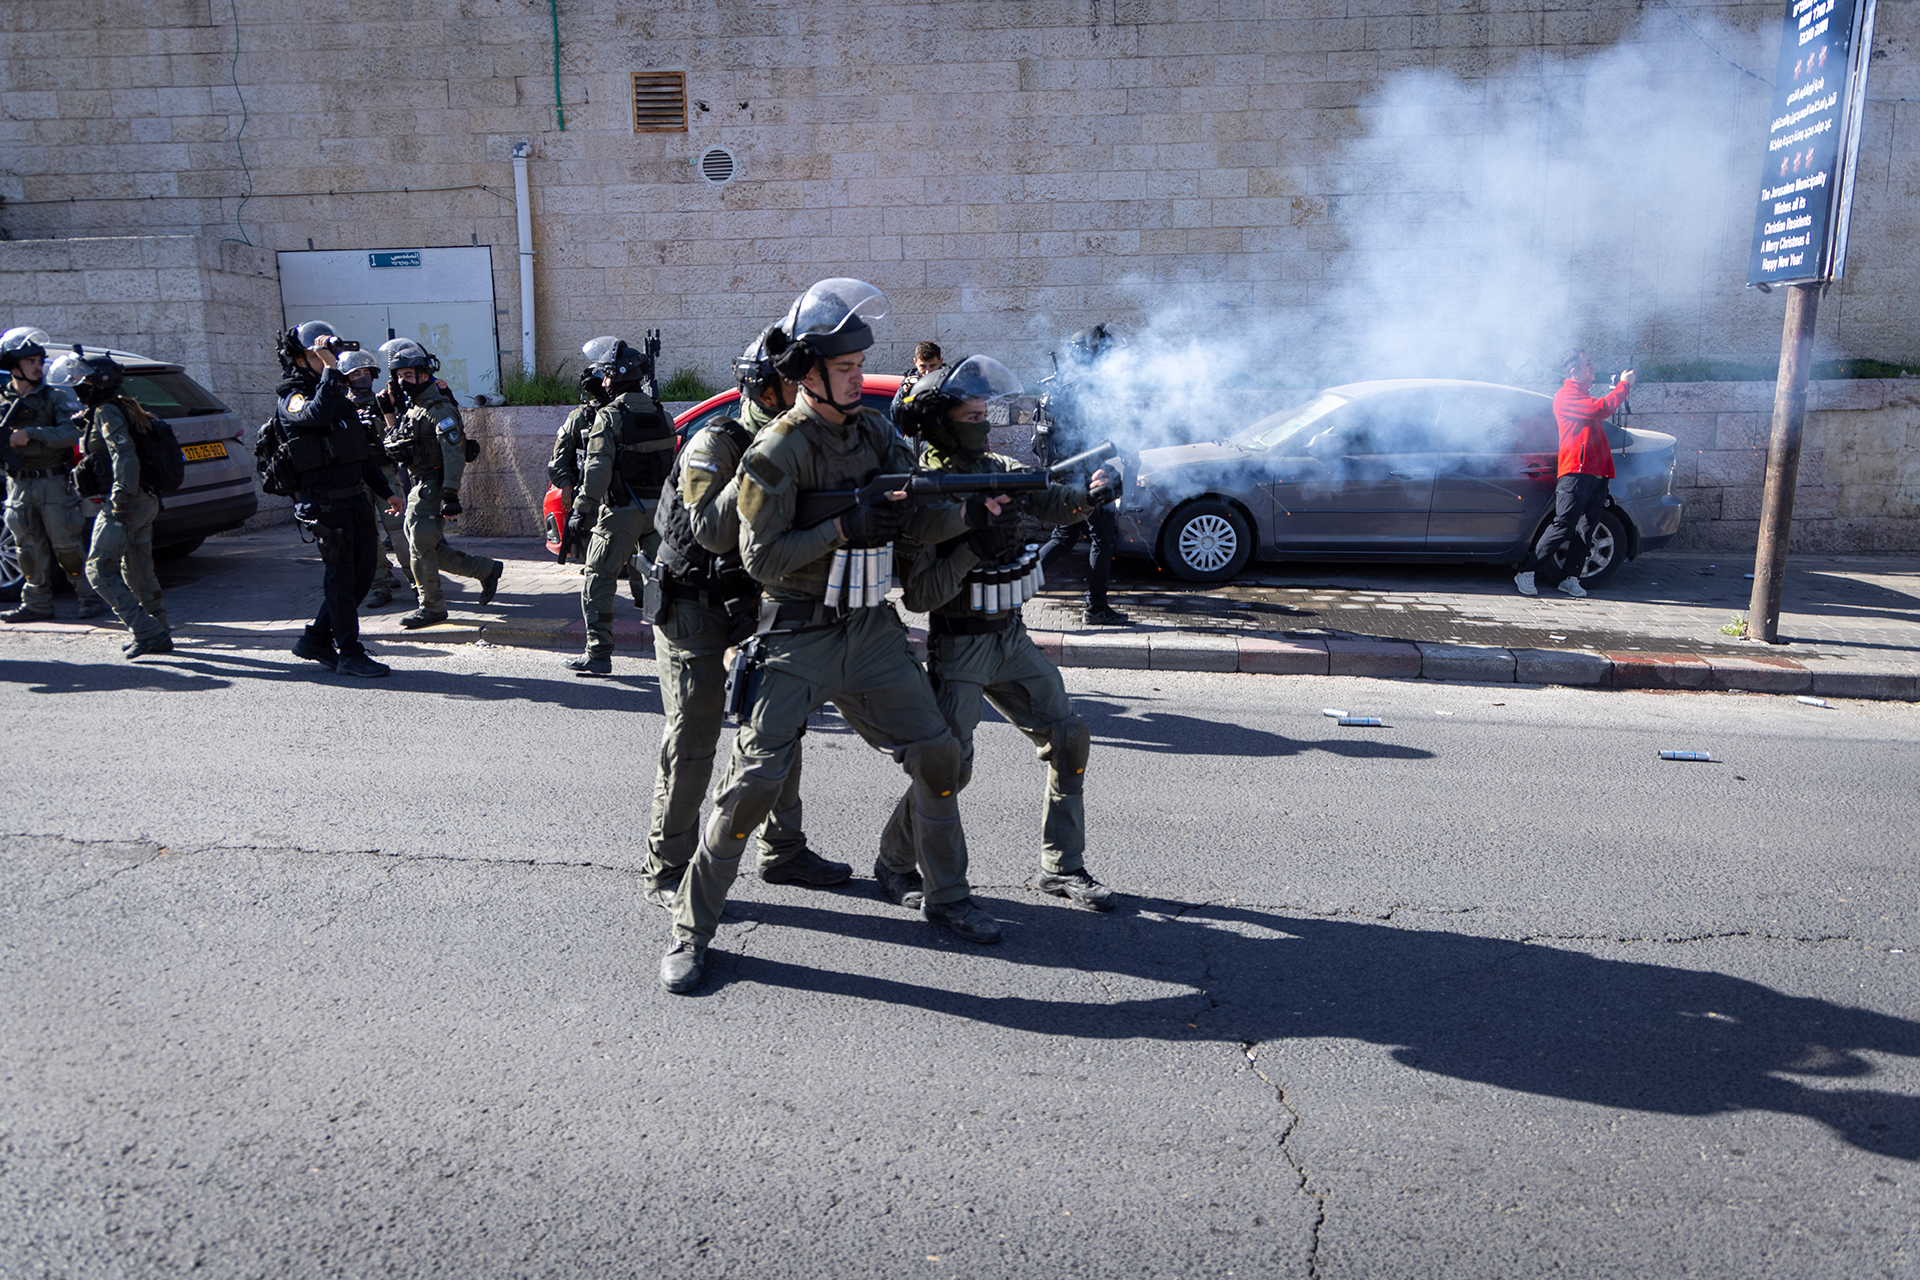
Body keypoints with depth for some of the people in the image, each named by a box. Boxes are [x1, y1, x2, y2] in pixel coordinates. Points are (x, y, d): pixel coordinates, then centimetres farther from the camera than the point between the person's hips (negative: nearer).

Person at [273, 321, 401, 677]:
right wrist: (330, 370, -30)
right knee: (341, 575, -4)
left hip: (355, 497, 8)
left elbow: (361, 451, 25)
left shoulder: (337, 395, 19)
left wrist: (385, 491, 27)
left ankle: (316, 639, 23)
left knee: (362, 572, 10)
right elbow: (317, 414, -34)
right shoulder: (293, 400, -8)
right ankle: (349, 654, 4)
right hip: (325, 502, -8)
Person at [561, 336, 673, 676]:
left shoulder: (609, 416, -10)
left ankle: (599, 654, 1)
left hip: (621, 511, -6)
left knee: (597, 580, 3)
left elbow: (598, 471, -16)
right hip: (658, 508, 6)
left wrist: (580, 511, -13)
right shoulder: (660, 415, 11)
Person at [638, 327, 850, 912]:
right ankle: (666, 871, 7)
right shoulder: (716, 443, -15)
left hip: (753, 609, 7)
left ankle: (783, 851, 24)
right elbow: (712, 533, -24)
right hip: (693, 613, -7)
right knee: (691, 740, -4)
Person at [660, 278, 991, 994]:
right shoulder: (777, 450, -11)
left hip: (872, 631, 6)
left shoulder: (877, 435, 8)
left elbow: (920, 522, 3)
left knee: (937, 756, 6)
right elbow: (761, 558, -15)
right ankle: (691, 932, 9)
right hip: (797, 638, -6)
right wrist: (846, 528, -23)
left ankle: (946, 897, 25)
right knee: (753, 782, -7)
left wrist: (975, 510, -16)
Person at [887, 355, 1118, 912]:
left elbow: (1051, 503, -3)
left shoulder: (1000, 469, 7)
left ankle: (1062, 867, 18)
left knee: (1067, 739, 5)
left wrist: (1087, 495, -23)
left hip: (1011, 637, 7)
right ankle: (894, 864, 15)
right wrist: (973, 550, -29)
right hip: (957, 646, -7)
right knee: (950, 765, -9)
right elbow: (918, 594, -18)